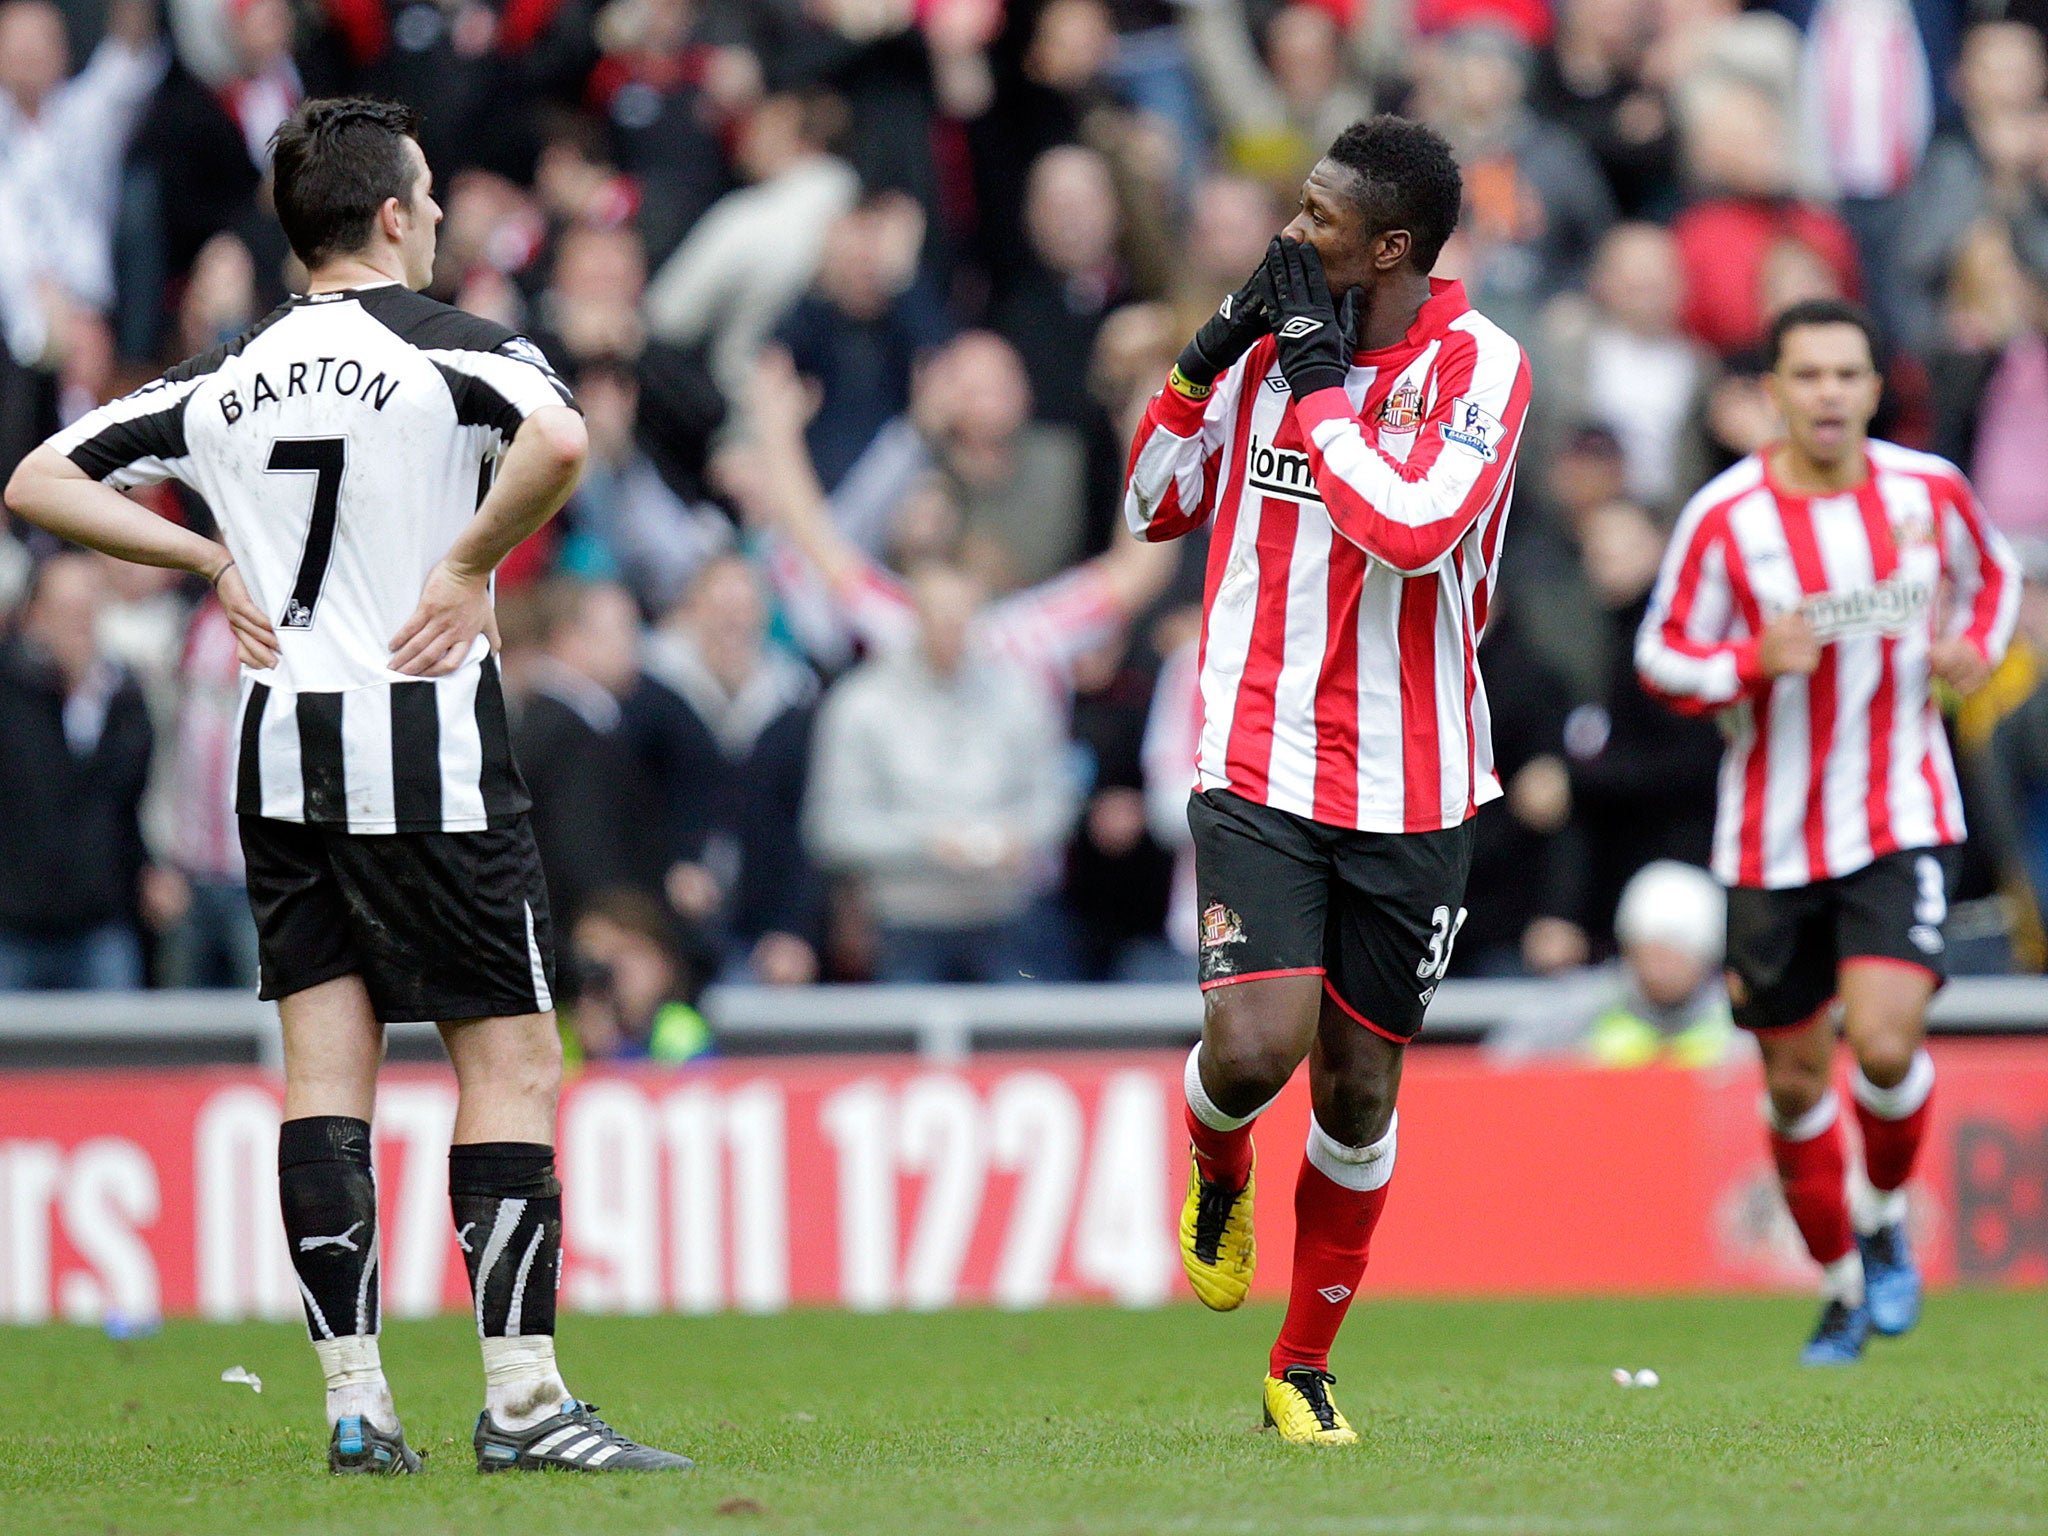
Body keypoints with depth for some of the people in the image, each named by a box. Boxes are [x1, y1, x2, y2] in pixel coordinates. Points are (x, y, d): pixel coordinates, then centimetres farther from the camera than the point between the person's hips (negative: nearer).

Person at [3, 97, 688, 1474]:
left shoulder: (227, 376, 10)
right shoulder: (452, 348, -6)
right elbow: (559, 440, -27)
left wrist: (219, 563, 12)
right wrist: (469, 566, -12)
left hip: (282, 752, 5)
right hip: (430, 754, -5)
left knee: (326, 1072, 5)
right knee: (512, 1058, -1)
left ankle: (354, 1399, 0)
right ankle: (521, 1400, -6)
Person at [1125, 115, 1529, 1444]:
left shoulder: (1478, 365, -9)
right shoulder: (1272, 340, 3)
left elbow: (1413, 527, -25)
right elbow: (1156, 508, 16)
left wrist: (1318, 377, -19)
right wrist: (1203, 362, 0)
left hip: (1412, 790, -1)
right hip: (1260, 770, 1)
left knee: (1359, 1088, 6)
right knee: (1255, 1048, -18)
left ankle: (1304, 1368, 23)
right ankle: (1219, 1170, 18)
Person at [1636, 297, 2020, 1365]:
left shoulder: (1929, 493, -2)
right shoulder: (1725, 518, -9)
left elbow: (1992, 574, 18)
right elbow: (1662, 657, -1)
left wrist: (1974, 647, -2)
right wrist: (1755, 660, -20)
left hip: (1900, 820, 0)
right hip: (1772, 836, 0)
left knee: (1885, 1042, -19)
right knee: (1794, 1077, 7)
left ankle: (1887, 1221, 11)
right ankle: (1841, 1283, 29)